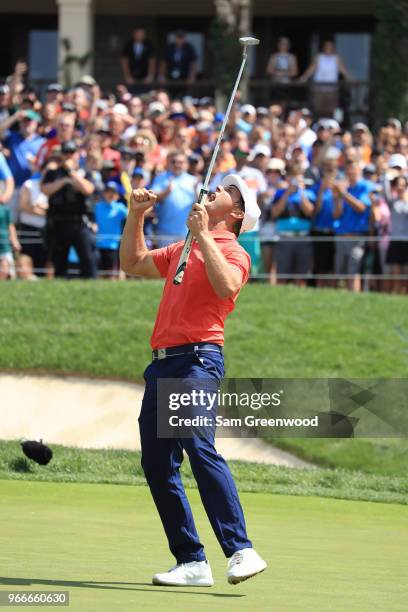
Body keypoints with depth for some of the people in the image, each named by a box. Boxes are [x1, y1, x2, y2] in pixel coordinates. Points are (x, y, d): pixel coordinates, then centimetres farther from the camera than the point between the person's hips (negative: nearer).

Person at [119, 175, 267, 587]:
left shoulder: (232, 251, 1)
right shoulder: (182, 250, 25)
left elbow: (225, 286, -21)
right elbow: (133, 263, 36)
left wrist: (202, 235, -18)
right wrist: (136, 214, 25)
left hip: (197, 360, -8)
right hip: (162, 363, 8)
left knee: (200, 448, -23)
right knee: (156, 464, 4)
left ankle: (241, 552, -28)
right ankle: (191, 563, 7)